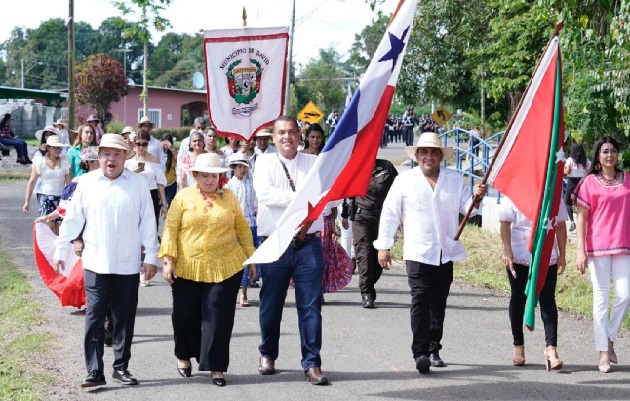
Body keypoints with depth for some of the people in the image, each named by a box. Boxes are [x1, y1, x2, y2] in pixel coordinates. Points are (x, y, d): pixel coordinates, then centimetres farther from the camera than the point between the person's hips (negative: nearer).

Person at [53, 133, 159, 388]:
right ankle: (95, 371, 3)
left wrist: (151, 257, -1)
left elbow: (148, 222, 1)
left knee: (124, 318, 8)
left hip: (128, 265, 0)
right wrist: (60, 251, 6)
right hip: (96, 263, 0)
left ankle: (121, 367, 19)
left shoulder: (138, 184, -1)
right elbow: (73, 220, 6)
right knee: (94, 317, -1)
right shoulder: (87, 182, 2)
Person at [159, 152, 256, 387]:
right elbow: (171, 229, -1)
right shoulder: (183, 197, 2)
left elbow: (242, 229, 13)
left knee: (219, 317, -2)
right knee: (185, 314, 8)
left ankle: (216, 366, 7)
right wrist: (168, 259, -9)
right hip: (187, 268, 0)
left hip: (225, 268, 0)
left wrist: (251, 257, 11)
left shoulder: (229, 197, 7)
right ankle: (183, 356, 32)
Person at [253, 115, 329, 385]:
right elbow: (264, 193, -14)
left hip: (308, 243, 1)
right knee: (271, 304, 9)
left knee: (310, 305, -2)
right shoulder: (265, 162, 4)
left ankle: (312, 363, 4)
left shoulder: (314, 163, 9)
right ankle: (267, 355, 28)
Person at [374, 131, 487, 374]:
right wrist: (383, 245, 1)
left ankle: (433, 350, 19)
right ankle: (420, 352, -15)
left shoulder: (456, 180, 9)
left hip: (447, 252, 3)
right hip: (418, 253, -3)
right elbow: (389, 214, 4)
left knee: (439, 303, 9)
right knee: (420, 300, -13)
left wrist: (477, 198, -14)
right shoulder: (404, 181, 2)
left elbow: (467, 209, 8)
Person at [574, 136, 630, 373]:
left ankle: (610, 339, 18)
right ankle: (603, 353, 5)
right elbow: (581, 217, -1)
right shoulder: (590, 182, -1)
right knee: (601, 298, 0)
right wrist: (581, 251, -8)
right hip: (597, 247, -3)